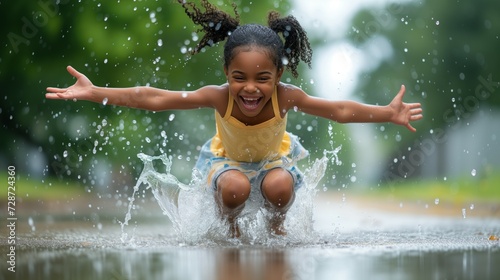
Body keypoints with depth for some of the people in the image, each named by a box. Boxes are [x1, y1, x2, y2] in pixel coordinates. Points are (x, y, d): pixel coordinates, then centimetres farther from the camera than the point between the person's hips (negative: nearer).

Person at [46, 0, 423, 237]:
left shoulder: (286, 96, -33)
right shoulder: (219, 97, -34)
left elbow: (341, 111, -25)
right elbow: (154, 99, -31)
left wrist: (388, 113, -34)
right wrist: (94, 92, -35)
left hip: (274, 156, 1)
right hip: (228, 157, 0)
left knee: (279, 185, -32)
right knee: (235, 188, -33)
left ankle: (277, 226, 1)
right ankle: (230, 227, -1)